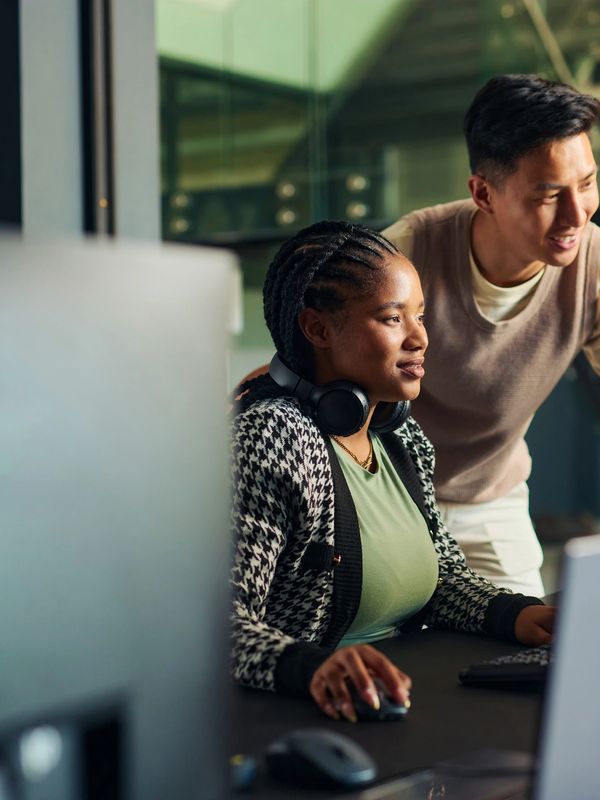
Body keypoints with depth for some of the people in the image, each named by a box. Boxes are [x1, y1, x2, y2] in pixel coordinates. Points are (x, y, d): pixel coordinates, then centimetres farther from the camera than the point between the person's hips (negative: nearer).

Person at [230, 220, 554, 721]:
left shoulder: (401, 436, 12)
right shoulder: (270, 438, -15)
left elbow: (443, 571, 22)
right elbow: (219, 620, -22)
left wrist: (513, 613, 2)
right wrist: (311, 666, -40)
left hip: (398, 701, 9)